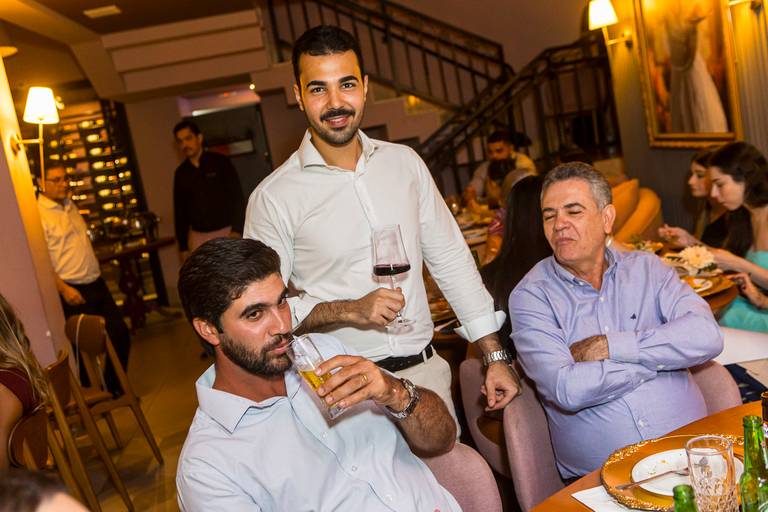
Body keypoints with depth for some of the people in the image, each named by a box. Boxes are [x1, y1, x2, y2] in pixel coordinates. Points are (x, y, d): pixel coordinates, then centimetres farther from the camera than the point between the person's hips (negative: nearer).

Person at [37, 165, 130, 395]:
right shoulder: (39, 215, -13)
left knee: (120, 333, 11)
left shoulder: (70, 206, 13)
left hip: (96, 284, 8)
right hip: (73, 291, -8)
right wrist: (64, 289, -23)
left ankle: (116, 386, 27)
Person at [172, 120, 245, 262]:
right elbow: (179, 211, 14)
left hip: (226, 232, -3)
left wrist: (237, 230, -14)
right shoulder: (181, 173, 10)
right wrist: (183, 246, 11)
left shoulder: (220, 162, -1)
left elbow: (237, 197, -4)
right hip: (198, 237, 3)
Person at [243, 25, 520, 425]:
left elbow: (451, 261, 6)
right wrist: (348, 311, -21)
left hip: (425, 368, 4)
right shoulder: (274, 197, -11)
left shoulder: (405, 162, 2)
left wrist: (496, 356, 5)